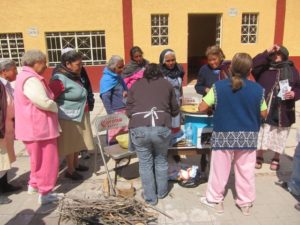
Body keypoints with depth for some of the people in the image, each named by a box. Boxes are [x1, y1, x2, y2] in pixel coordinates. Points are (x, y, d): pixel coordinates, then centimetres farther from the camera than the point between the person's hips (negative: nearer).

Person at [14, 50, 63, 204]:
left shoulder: (24, 77, 14)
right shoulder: (31, 80, -20)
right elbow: (44, 102, -26)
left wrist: (52, 105, 11)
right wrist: (56, 107, -7)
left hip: (34, 126, 11)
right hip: (38, 127, -11)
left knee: (39, 158, 25)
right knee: (47, 160, 2)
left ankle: (33, 185, 38)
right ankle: (45, 193, 12)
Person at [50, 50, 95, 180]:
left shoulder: (74, 76, 9)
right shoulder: (60, 79, -21)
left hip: (79, 116, 9)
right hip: (69, 118, -8)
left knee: (78, 142, 19)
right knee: (70, 144, 4)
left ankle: (76, 164, 36)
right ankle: (70, 171, 21)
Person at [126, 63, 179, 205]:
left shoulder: (135, 85, 18)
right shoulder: (166, 84, 18)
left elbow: (128, 111, 16)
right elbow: (175, 110, 21)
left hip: (139, 128, 0)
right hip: (161, 127, 1)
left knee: (145, 163, 16)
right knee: (161, 160, 22)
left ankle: (150, 197, 27)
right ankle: (162, 192, 38)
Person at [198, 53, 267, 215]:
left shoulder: (219, 86, -11)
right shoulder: (257, 89, -6)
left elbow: (201, 108, -10)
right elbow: (263, 113, 3)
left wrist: (216, 107, 9)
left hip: (224, 135, -1)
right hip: (248, 136, 2)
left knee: (220, 169, 13)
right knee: (246, 170, 15)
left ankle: (215, 200, 28)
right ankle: (246, 203, 30)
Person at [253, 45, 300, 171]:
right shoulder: (264, 68, 1)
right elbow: (253, 64, -18)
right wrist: (267, 52, -19)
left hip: (283, 112, 1)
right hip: (263, 109, -1)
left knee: (279, 137, 13)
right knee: (261, 134, 8)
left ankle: (276, 159, 33)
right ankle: (259, 157, 28)